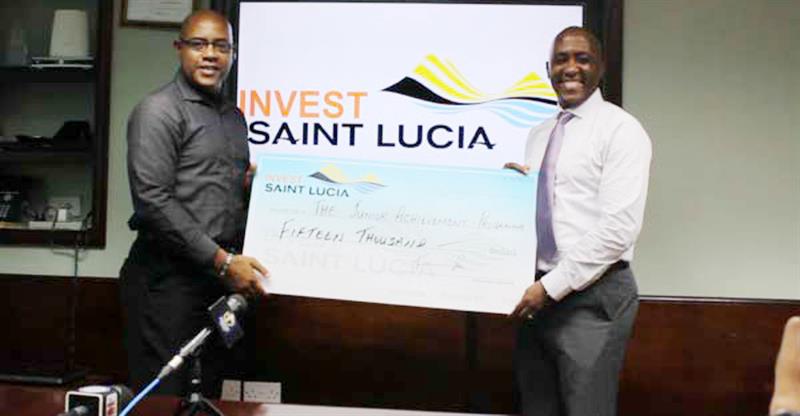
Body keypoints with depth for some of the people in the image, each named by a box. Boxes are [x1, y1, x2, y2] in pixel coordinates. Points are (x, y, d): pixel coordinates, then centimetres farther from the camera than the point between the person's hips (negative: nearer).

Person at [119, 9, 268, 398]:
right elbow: (153, 200, -17)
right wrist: (223, 260, -18)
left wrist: (251, 184, 1)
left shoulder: (235, 117, 16)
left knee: (208, 396, 13)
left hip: (220, 276, 7)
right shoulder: (159, 110, -8)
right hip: (167, 277, -7)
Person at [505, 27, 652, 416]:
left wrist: (552, 286, -18)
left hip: (593, 297, -7)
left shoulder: (620, 129, -8)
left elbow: (618, 227, -17)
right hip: (539, 294, 7)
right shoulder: (539, 134, 15)